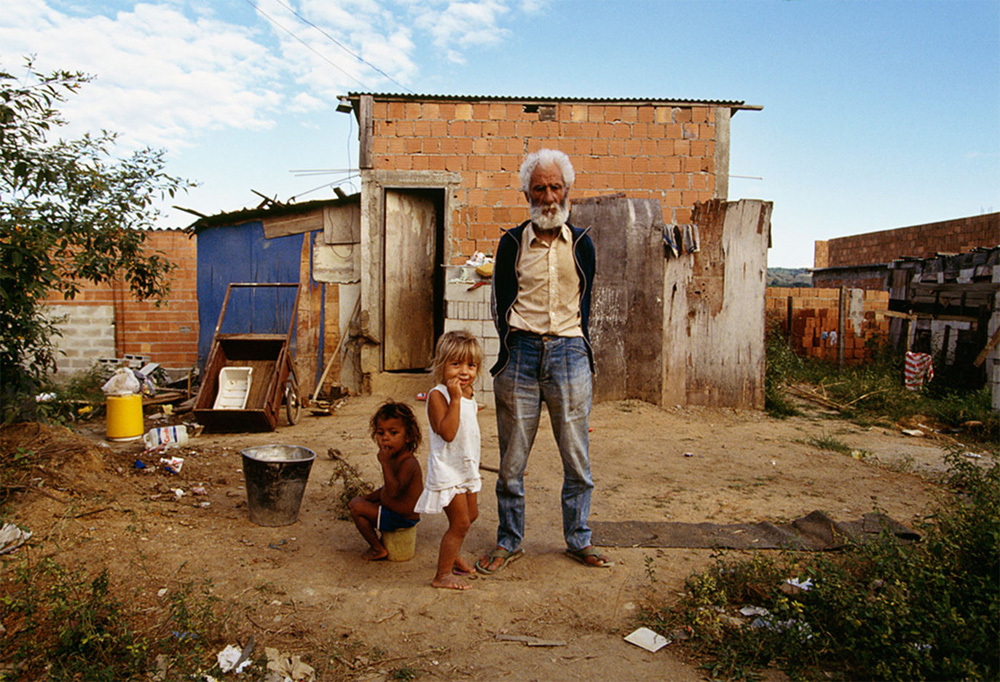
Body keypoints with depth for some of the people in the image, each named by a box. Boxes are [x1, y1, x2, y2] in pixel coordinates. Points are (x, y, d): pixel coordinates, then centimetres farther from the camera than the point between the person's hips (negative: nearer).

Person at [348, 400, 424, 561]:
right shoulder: (394, 458, 6)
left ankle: (378, 549, 2)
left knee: (358, 508, -11)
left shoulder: (408, 463, -26)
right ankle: (376, 538, 27)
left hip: (402, 518, -10)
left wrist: (385, 463, -37)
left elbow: (394, 491, -38)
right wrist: (365, 498, 11)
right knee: (356, 502, 20)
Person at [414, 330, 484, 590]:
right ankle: (442, 575, 8)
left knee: (471, 514, 22)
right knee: (460, 522, -5)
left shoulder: (468, 395, 8)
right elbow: (447, 433, -31)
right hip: (447, 469, -9)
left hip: (467, 468, 9)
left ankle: (453, 555, 43)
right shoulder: (438, 395, -20)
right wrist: (455, 399, -33)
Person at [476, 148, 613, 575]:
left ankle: (578, 540, 22)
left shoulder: (580, 244, 10)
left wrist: (578, 349, 6)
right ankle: (509, 543, 19)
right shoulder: (512, 243, 7)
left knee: (577, 458, 5)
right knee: (512, 458, 4)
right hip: (521, 351, -1)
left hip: (569, 352, 1)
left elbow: (584, 303, 15)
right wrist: (514, 350, -3)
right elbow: (501, 304, 6)